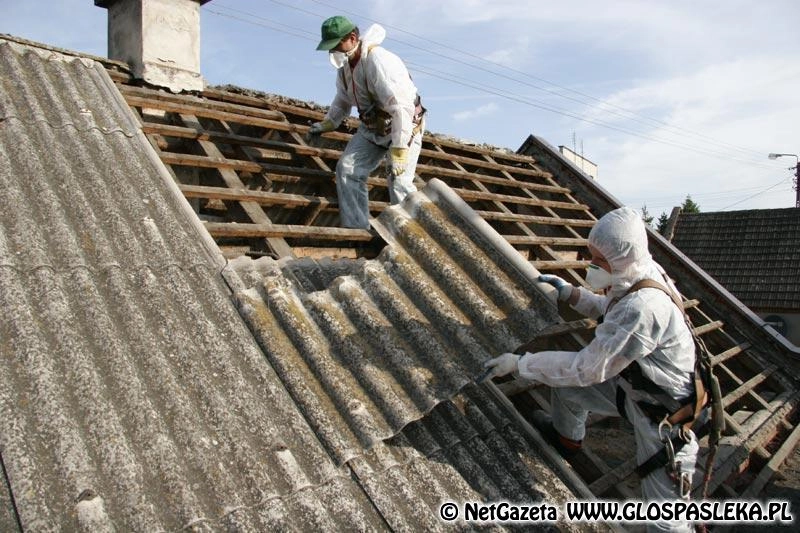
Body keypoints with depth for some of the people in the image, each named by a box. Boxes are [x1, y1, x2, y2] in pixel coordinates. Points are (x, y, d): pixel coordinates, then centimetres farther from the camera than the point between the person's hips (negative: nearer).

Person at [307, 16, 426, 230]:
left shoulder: (379, 61, -28)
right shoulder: (345, 64, 0)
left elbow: (402, 109, -34)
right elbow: (343, 99, 20)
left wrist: (398, 153, -36)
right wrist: (327, 124, 10)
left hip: (405, 129, -8)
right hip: (372, 128, 8)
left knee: (399, 184, -18)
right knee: (347, 168, -5)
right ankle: (357, 230, -2)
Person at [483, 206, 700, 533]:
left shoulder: (643, 309, -37)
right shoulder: (639, 275, -9)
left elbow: (586, 367, -32)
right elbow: (608, 308, 14)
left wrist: (519, 363, -26)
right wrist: (570, 293, 3)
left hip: (665, 416, -9)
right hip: (634, 386, 9)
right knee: (566, 385, 15)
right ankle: (566, 437, 43)